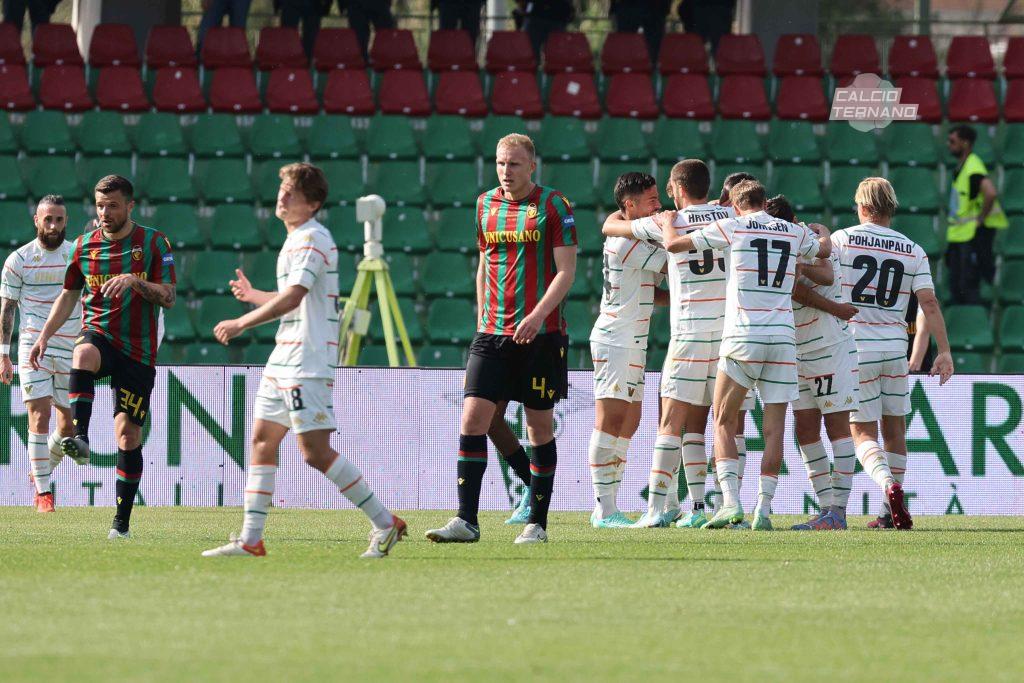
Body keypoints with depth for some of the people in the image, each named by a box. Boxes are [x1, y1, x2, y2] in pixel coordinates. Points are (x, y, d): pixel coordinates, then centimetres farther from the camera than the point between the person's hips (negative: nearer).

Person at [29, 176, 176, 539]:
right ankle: (80, 438, -49)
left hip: (137, 351, -1)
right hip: (98, 334, 1)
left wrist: (135, 281, -23)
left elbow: (169, 298, -6)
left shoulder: (153, 242, -1)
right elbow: (69, 295, 17)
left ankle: (121, 522, 5)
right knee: (83, 355, -38)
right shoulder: (85, 245, 7)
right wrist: (44, 336, 7)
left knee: (128, 435, -3)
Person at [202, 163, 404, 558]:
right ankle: (250, 541, 8)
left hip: (307, 362, -10)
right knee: (262, 440, 7)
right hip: (285, 360, 10)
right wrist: (253, 296, 30)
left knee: (316, 453, -12)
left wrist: (240, 325, -20)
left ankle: (385, 523, -6)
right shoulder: (297, 240, 18)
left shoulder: (311, 240, -13)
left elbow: (292, 298, -24)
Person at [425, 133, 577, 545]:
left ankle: (537, 523, 11)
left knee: (540, 426, 3)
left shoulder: (553, 205, -3)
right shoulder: (485, 205, 11)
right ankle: (466, 521, -10)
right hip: (492, 333, 4)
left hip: (541, 335, -4)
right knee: (473, 418, -8)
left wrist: (538, 315, -20)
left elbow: (566, 270, -8)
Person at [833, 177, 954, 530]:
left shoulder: (842, 239, -3)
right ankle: (891, 512, 15)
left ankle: (889, 486, -28)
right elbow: (929, 303, 0)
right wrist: (944, 351, 1)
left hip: (855, 349, -3)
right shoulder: (913, 251, 5)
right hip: (894, 348, 3)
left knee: (863, 434, 0)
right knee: (894, 429, 15)